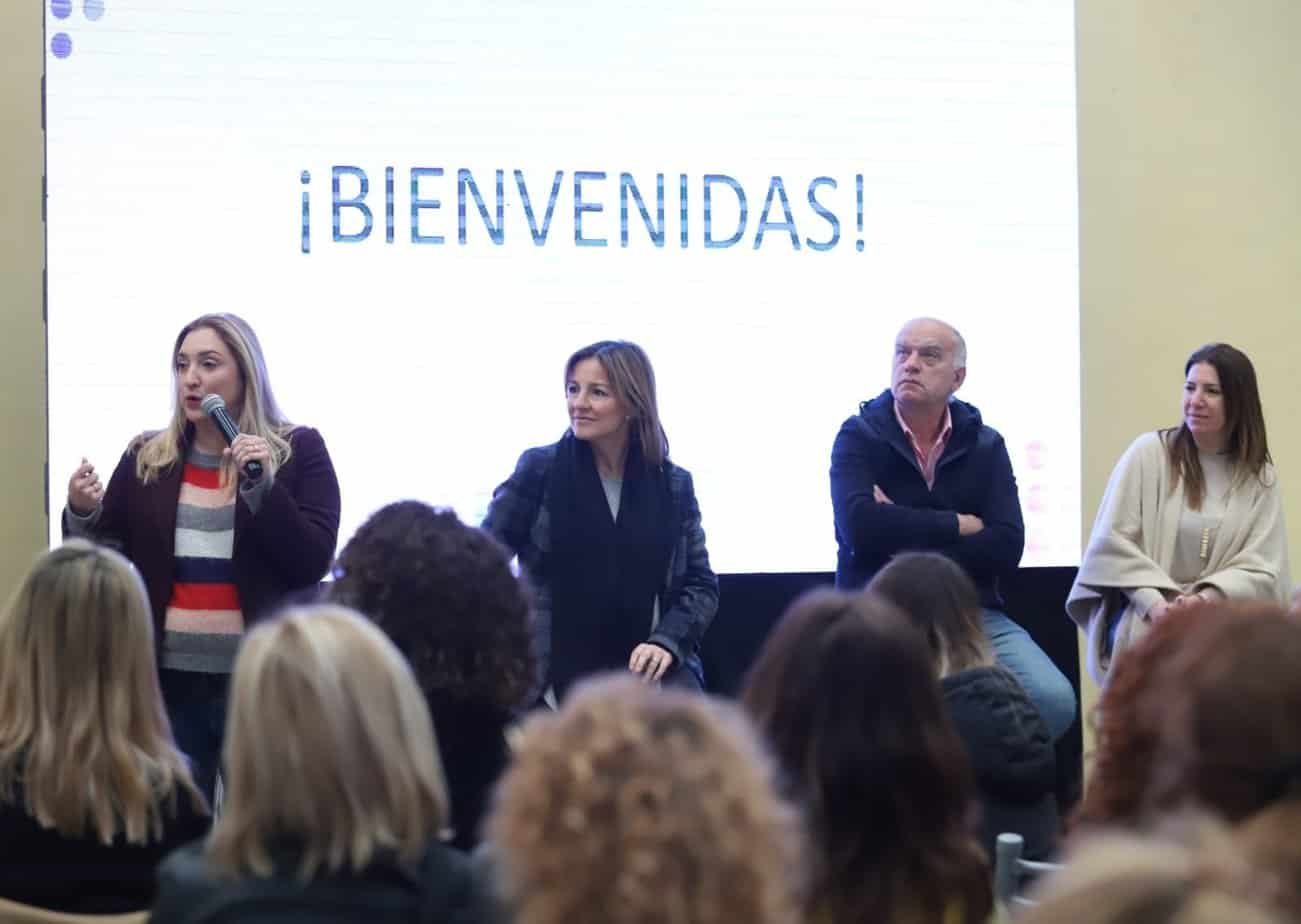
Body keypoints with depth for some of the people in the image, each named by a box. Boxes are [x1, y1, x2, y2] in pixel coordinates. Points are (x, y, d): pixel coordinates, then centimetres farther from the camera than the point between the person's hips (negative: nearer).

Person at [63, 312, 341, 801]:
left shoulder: (297, 450, -1)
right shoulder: (146, 458, 7)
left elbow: (313, 564, -9)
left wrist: (263, 486, -20)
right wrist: (82, 515, -10)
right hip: (168, 679, 3)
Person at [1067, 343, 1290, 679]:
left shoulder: (1261, 478, 7)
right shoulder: (1148, 453, 1)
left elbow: (1262, 571, 1)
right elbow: (1111, 542, -3)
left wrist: (1204, 601, -16)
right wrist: (1155, 604, -15)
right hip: (1143, 620, -2)